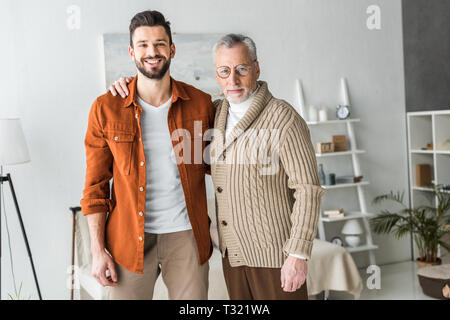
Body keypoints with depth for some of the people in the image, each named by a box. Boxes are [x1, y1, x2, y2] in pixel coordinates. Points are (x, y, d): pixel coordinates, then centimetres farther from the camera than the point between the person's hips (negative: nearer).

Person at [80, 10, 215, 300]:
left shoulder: (201, 103, 0)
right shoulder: (106, 109, -4)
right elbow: (95, 187, 0)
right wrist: (98, 250, -3)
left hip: (186, 235, 1)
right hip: (130, 239, -1)